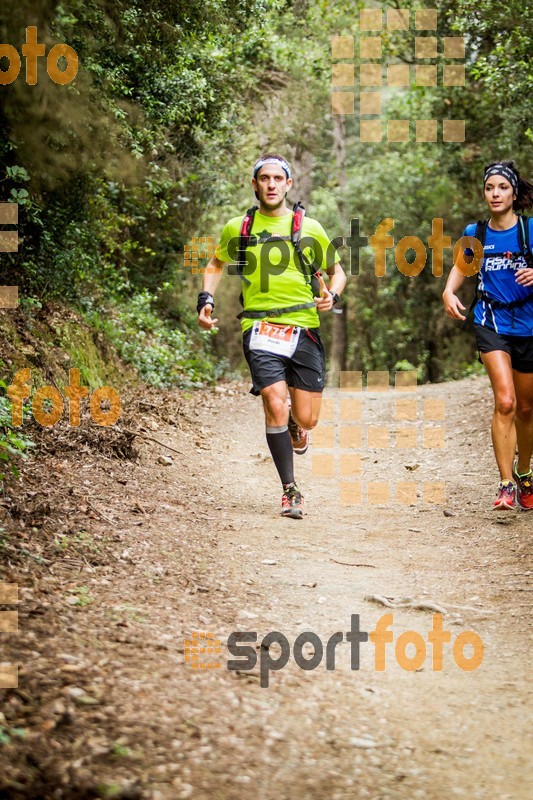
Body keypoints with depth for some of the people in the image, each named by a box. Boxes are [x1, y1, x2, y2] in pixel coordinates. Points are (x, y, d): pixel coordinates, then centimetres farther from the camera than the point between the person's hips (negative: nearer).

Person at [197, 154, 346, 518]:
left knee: (306, 420, 1)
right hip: (260, 328, -1)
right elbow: (217, 264, 25)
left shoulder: (309, 227, 4)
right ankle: (291, 491, -4)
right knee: (275, 408, -17)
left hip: (304, 328, 1)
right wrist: (206, 299, 9)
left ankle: (293, 425, 40)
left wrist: (332, 295, -6)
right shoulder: (237, 228, 7)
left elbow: (337, 270, 15)